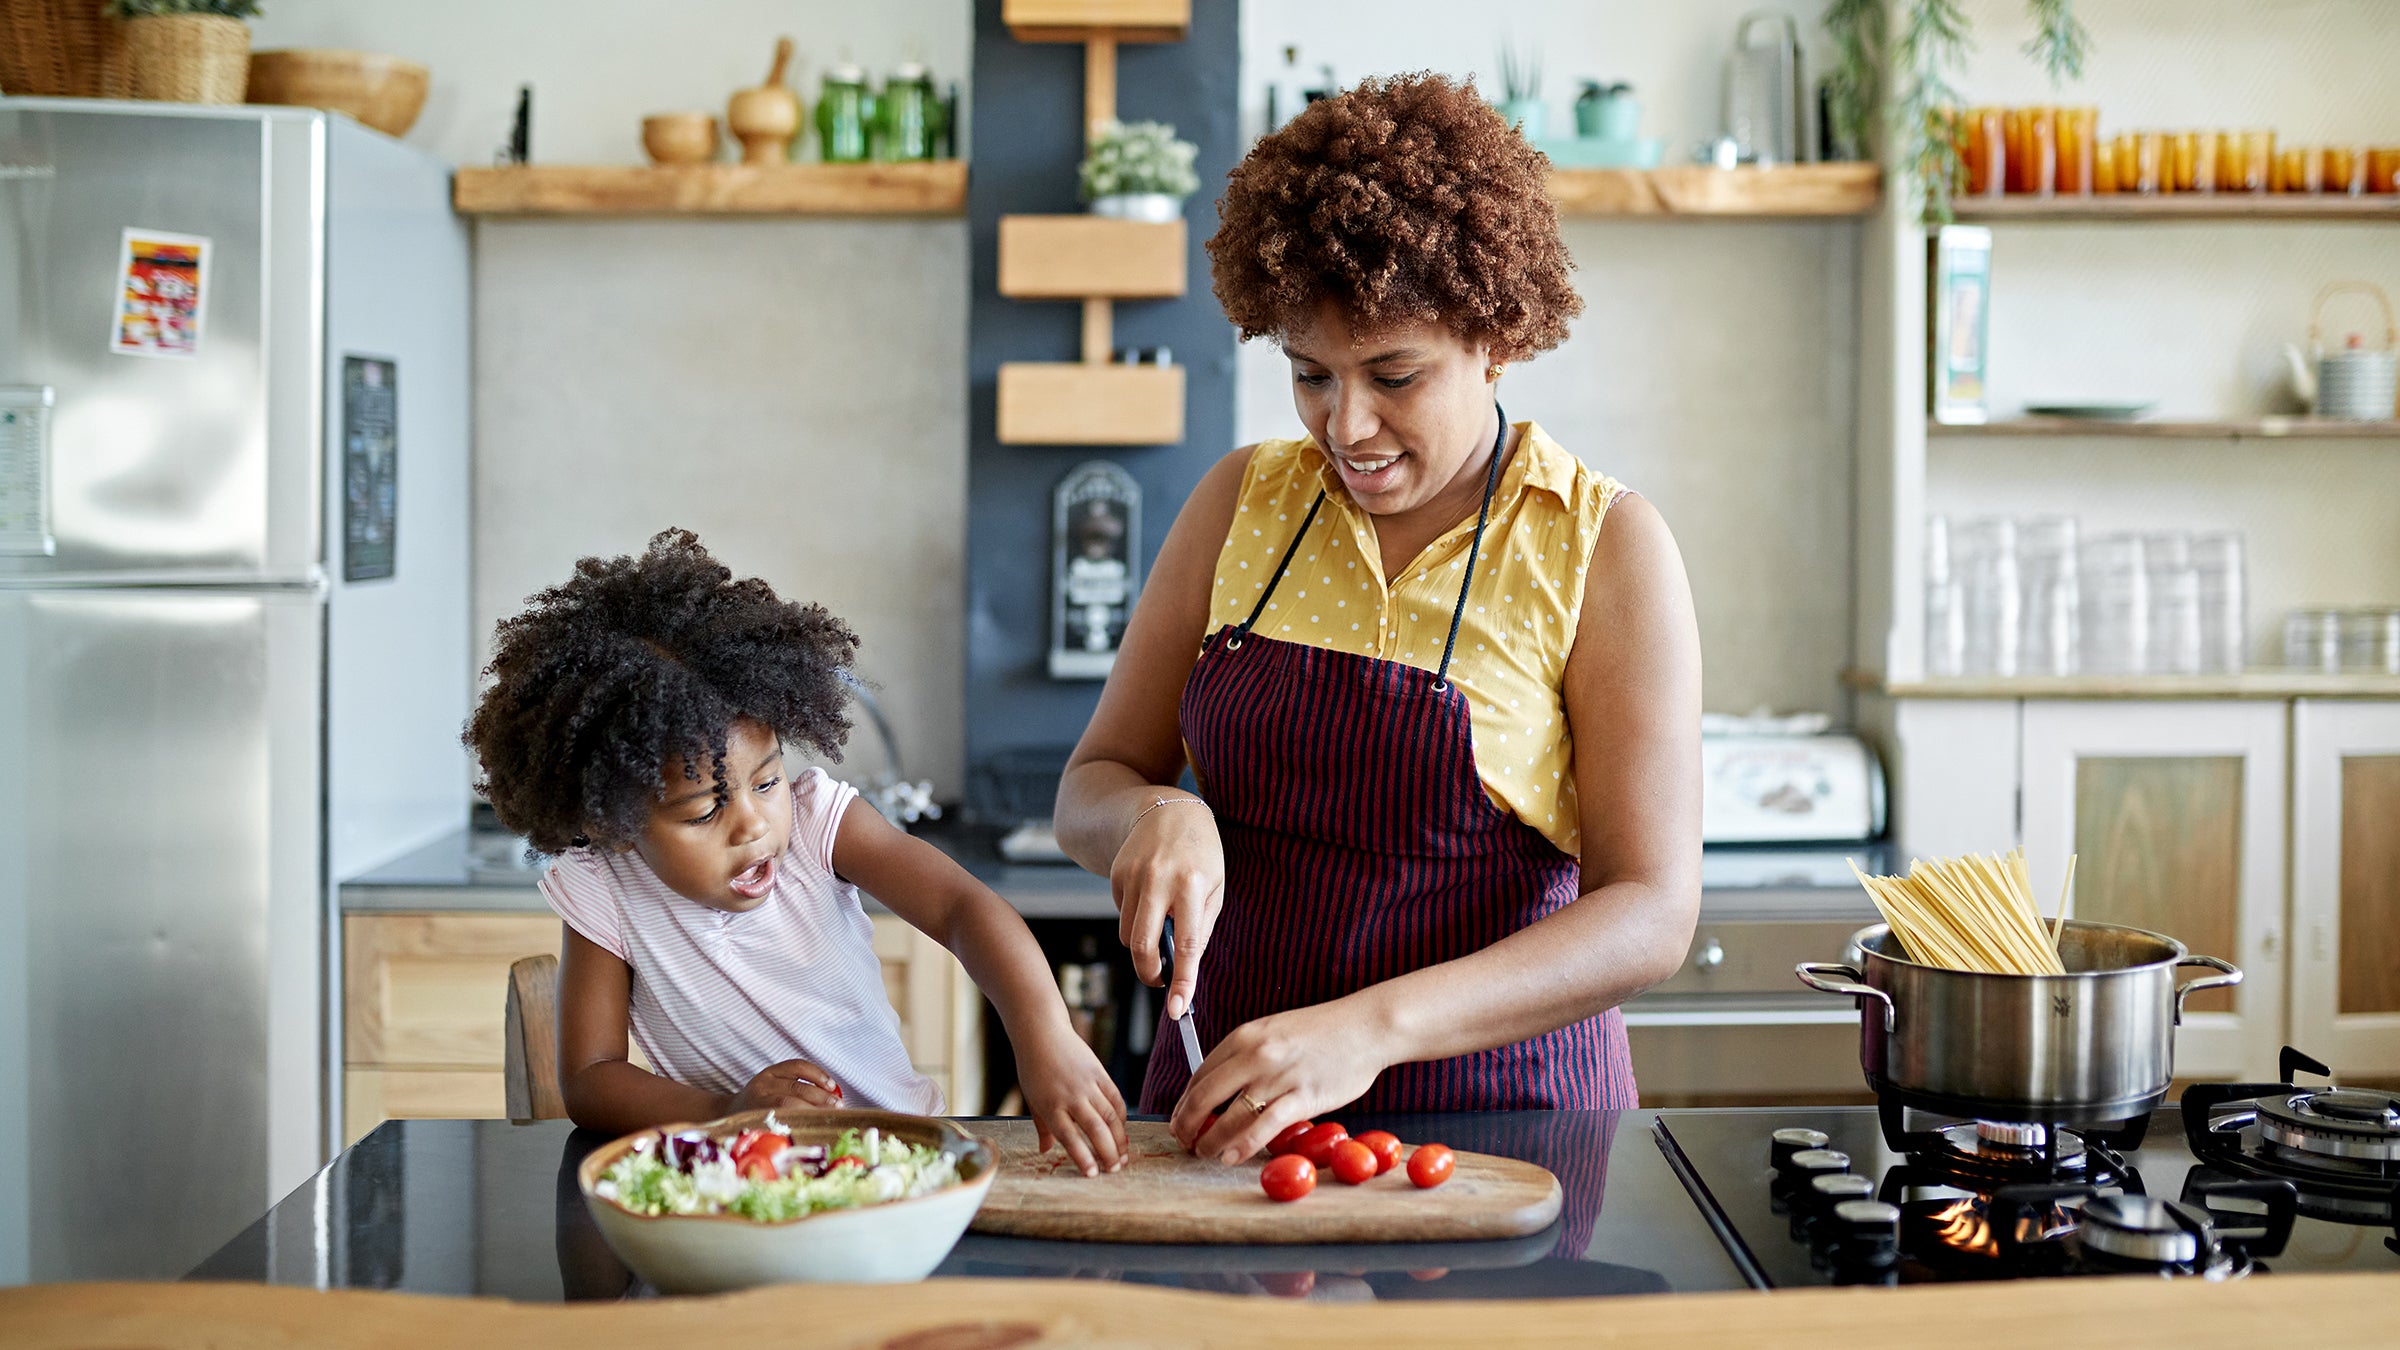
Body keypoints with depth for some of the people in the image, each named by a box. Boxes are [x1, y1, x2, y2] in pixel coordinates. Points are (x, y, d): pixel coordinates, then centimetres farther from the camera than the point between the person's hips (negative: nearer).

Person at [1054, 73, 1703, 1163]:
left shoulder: (1605, 551, -4)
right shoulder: (1244, 502, 7)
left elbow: (1650, 915, -10)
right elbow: (1091, 790, 12)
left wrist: (1373, 1027, -23)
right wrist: (1157, 817, -12)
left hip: (1495, 1111, -3)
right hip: (1226, 1095, 3)